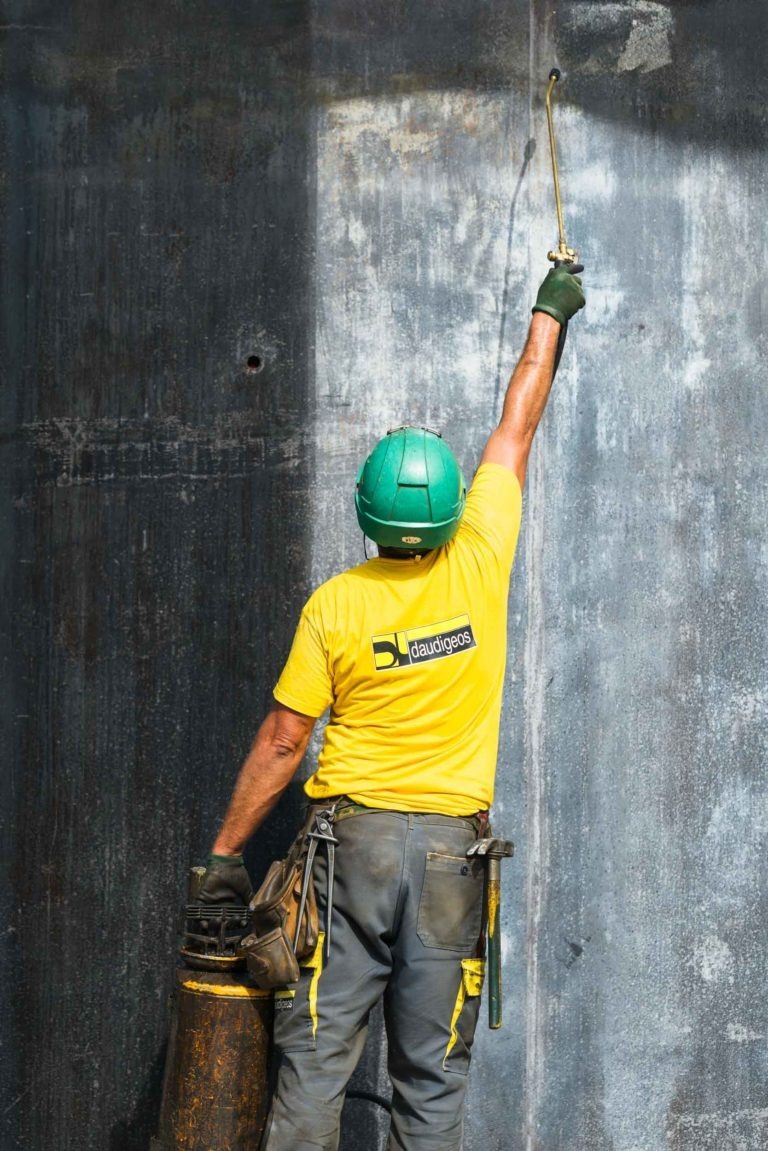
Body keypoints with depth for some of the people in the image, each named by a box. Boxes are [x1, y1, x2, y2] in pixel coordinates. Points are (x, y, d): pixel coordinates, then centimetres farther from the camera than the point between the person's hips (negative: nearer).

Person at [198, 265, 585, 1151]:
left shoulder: (335, 605, -6)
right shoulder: (479, 564, -3)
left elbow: (281, 743, -4)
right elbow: (516, 428, 10)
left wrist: (226, 850, 6)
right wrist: (548, 313, 24)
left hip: (355, 836, -1)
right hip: (453, 846, 1)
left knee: (316, 1056, 4)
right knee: (432, 1077, 7)